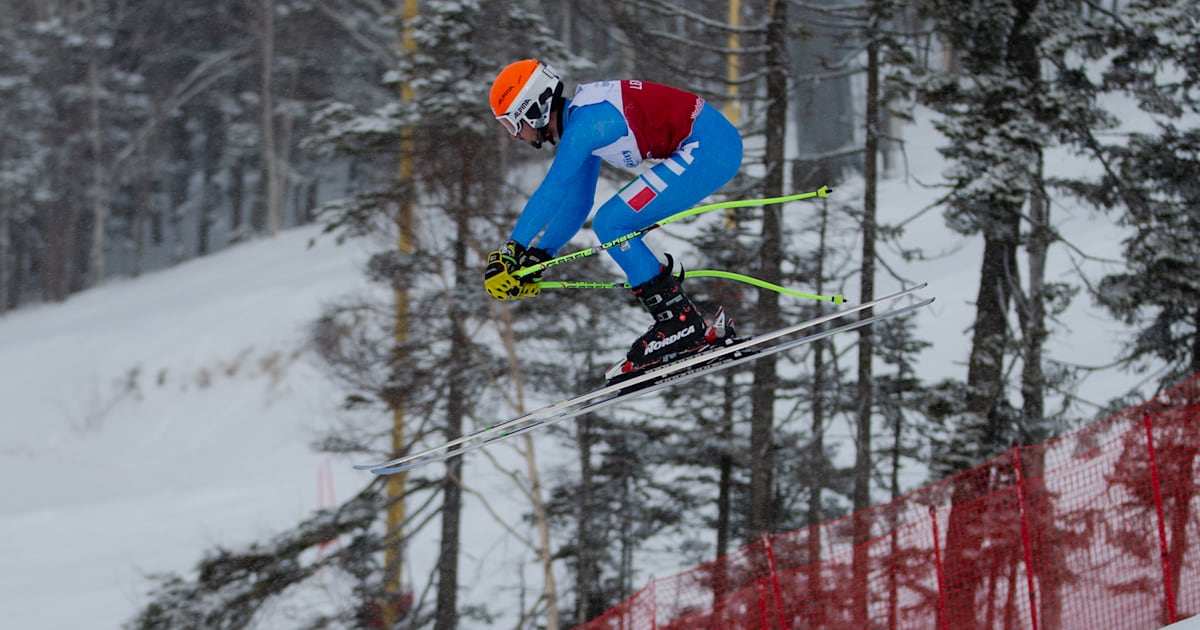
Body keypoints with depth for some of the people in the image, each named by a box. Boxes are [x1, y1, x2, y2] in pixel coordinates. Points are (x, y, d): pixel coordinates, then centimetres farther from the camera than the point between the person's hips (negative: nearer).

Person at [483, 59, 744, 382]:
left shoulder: (584, 122, -16)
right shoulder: (581, 123, 15)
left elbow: (551, 192, -24)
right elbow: (575, 206, 22)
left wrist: (511, 252, -23)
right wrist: (535, 260, 17)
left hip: (708, 146, -10)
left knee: (612, 224, -11)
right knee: (612, 225, 11)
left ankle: (681, 324, -8)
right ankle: (684, 325, 10)